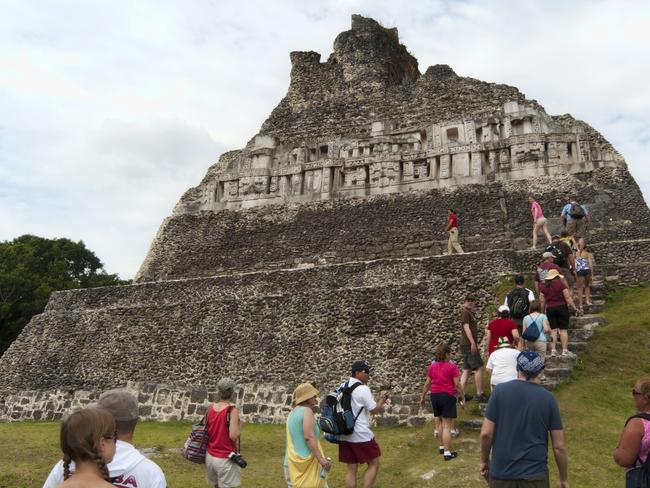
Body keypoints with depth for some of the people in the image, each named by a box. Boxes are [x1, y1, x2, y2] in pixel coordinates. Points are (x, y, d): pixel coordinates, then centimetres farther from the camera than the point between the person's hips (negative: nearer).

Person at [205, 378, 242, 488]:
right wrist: (239, 425, -4)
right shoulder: (232, 410, -17)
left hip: (210, 457, 6)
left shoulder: (210, 409, 0)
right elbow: (233, 436, -22)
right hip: (225, 459, -6)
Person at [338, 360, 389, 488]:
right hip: (361, 435, -7)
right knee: (373, 464, 10)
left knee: (351, 468, 13)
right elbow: (375, 410, -10)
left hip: (344, 435, 7)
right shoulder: (363, 388, -14)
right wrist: (382, 398, 7)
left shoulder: (341, 387, 7)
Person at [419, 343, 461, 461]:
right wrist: (461, 395, 1)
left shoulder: (432, 366, 4)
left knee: (441, 423, 22)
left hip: (435, 395, 5)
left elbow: (427, 384, 7)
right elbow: (457, 384, -11)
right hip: (448, 396, -5)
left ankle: (442, 447, 32)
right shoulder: (452, 367, -11)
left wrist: (422, 397, 16)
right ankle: (447, 452, 0)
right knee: (447, 426, -1)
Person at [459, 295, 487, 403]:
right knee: (479, 367, -9)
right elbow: (466, 327, -19)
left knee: (466, 370, 8)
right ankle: (479, 394, -8)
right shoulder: (465, 312, -10)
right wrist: (473, 342, -25)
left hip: (467, 345, 10)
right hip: (469, 345, -10)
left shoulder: (469, 312, 20)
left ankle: (462, 394, 7)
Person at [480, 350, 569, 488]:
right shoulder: (548, 398, -4)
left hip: (501, 471, 0)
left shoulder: (500, 390, -7)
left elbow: (486, 433, -8)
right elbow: (559, 446, -3)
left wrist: (484, 460, 8)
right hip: (535, 474, 0)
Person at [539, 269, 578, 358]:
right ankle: (565, 351, 0)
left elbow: (542, 301, 8)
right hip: (562, 307, -3)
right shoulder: (561, 284, -5)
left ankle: (553, 350, 1)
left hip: (550, 309, 3)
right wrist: (574, 307, 1)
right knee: (563, 329, 1)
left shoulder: (544, 287, 5)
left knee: (553, 330, 6)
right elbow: (568, 298, -7)